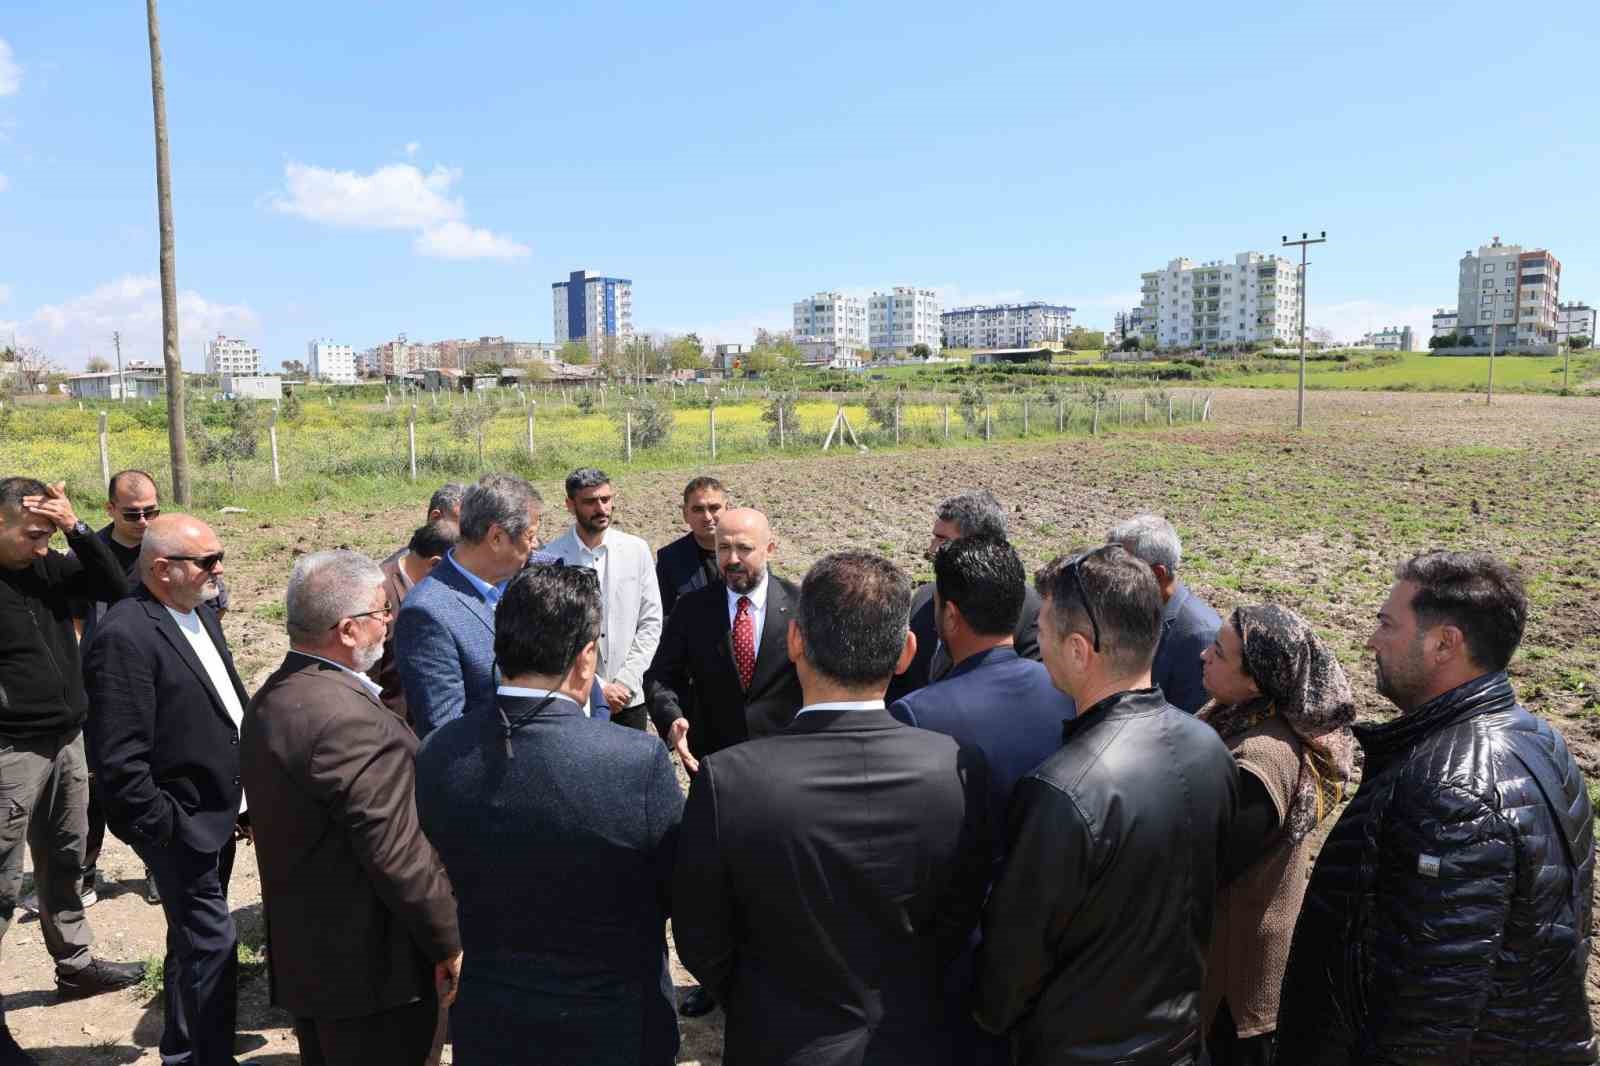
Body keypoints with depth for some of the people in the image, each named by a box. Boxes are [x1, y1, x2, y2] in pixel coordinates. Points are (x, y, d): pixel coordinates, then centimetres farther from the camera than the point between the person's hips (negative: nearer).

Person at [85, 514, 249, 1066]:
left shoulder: (201, 615, 6)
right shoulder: (125, 637, -22)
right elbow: (119, 760, -24)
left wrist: (242, 800, 13)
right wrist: (164, 829, -18)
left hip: (217, 815, 9)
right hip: (181, 827, -9)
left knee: (193, 941, 23)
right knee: (212, 949, 0)